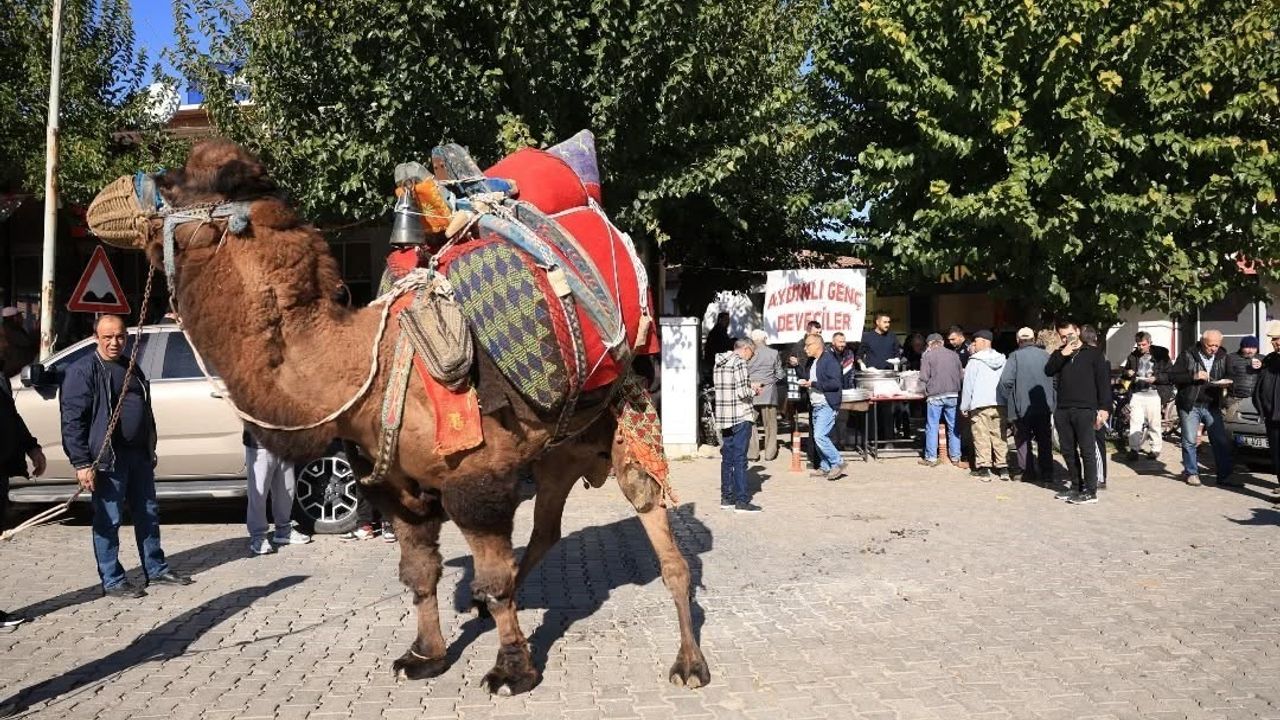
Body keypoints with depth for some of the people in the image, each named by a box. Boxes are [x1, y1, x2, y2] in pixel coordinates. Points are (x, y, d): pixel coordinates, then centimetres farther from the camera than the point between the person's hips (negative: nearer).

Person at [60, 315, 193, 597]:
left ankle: (156, 569, 27)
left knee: (148, 514, 15)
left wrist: (150, 451, 19)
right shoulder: (83, 370, -9)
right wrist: (81, 463, -19)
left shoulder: (132, 368, 14)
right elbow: (72, 420, -14)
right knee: (108, 521, 2)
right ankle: (112, 581, 12)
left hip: (139, 455, 7)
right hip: (108, 458, -7)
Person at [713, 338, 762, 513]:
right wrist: (753, 392, 1)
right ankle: (741, 501, -3)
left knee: (727, 458, 13)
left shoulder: (719, 363, 14)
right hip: (740, 417, -8)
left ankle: (726, 498, 18)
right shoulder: (739, 362, -12)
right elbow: (742, 392, -19)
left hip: (724, 417, 8)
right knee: (740, 459, -5)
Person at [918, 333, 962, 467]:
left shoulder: (927, 355, -3)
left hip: (935, 396, -4)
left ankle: (931, 458, 5)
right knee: (953, 426, 10)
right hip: (953, 395, 4)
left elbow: (923, 377, -8)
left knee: (932, 427, 3)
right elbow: (961, 374, 11)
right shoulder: (954, 355, 9)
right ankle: (955, 457, 16)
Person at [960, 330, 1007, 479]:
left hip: (980, 405, -5)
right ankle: (1003, 467, 11)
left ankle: (983, 469, -3)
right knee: (999, 436, 10)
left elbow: (968, 385, -3)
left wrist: (964, 407, 3)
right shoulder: (1002, 361, 12)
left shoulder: (975, 361, -4)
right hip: (1000, 405, 5)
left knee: (982, 437, -2)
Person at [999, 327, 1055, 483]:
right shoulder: (1045, 355, 1)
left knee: (1023, 440, 7)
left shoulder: (1015, 356, -9)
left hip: (1022, 406, -3)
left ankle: (1027, 472, 6)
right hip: (1044, 406, 3)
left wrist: (1009, 400, -3)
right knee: (1045, 440, 12)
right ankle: (1047, 472, 14)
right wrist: (1053, 401, 10)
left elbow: (1006, 380, -17)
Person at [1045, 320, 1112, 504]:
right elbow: (1048, 371, -3)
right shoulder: (1059, 354, 15)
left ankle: (1090, 491, -1)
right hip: (1063, 411, 5)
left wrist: (1104, 408, -9)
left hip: (1085, 411, -5)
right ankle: (1076, 487, 21)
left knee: (1087, 451, -5)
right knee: (1068, 451, 10)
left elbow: (1103, 382, -2)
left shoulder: (1093, 353, 2)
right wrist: (1062, 354, -15)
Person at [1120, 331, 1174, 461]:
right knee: (1135, 422, -4)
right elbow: (1123, 369, 25)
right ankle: (1134, 449, -1)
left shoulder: (1161, 355, -1)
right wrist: (1127, 372, 2)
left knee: (1154, 424, 4)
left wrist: (1155, 378, -18)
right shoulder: (1133, 356, 11)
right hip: (1136, 394, 3)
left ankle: (1155, 449, 16)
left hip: (1154, 394, -3)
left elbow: (1170, 375, -4)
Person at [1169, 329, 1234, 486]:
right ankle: (1191, 473, 13)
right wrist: (1193, 376, -21)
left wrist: (1226, 382, -6)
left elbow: (1229, 376, 18)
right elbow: (1173, 376, -7)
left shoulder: (1223, 357, 7)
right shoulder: (1188, 355, -4)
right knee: (1189, 441, 1)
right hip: (1190, 406, -3)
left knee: (1221, 442, 0)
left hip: (1212, 406, 3)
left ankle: (1224, 475, 8)